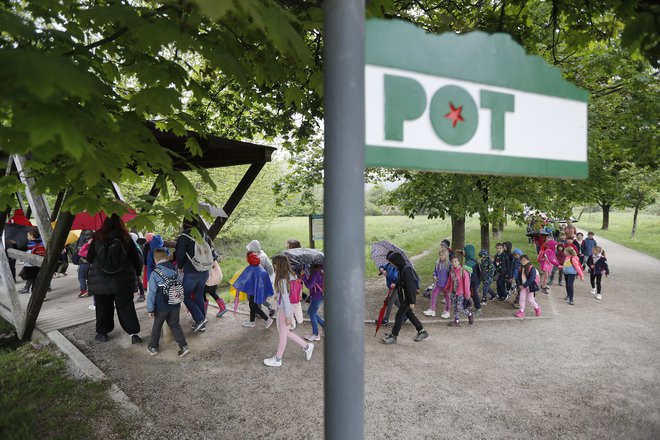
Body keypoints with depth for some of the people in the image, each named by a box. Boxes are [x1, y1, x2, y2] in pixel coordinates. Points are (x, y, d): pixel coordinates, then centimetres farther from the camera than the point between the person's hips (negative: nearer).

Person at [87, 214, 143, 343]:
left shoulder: (97, 238, -7)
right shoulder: (125, 238, -8)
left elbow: (89, 259, 4)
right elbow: (136, 258, -4)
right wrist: (136, 273, 13)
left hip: (100, 281, 0)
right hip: (123, 281, 0)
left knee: (103, 308, 15)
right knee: (126, 307, 8)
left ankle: (102, 332, 24)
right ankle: (133, 333, 3)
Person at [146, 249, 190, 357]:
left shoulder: (154, 273, -15)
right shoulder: (175, 270, -3)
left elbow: (152, 293, -14)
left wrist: (150, 309, -7)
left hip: (161, 307, -3)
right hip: (175, 305, 3)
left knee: (157, 326, 17)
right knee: (175, 325, 15)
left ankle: (153, 347, 31)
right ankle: (184, 346, 10)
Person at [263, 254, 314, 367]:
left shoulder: (282, 280, -24)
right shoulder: (290, 275, 1)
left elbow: (285, 298, -22)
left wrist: (288, 316, -18)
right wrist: (278, 295, 12)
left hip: (285, 311, -9)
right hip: (282, 309, 9)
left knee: (283, 335, 9)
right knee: (286, 333, 22)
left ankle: (277, 360, 28)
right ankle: (306, 346, 30)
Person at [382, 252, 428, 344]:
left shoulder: (407, 270, -24)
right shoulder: (401, 269, 5)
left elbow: (410, 286, -24)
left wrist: (412, 302, -22)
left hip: (409, 297, -10)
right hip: (404, 296, 10)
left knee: (399, 315, -2)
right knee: (409, 314, 19)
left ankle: (393, 336, 10)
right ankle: (422, 331, 32)